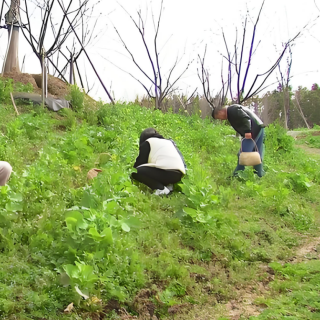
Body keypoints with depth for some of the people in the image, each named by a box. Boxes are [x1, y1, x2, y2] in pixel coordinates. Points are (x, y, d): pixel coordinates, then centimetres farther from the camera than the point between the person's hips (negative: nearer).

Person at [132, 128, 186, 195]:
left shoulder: (146, 143, 15)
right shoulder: (169, 142, 32)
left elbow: (140, 161, 16)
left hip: (165, 173, -8)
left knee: (136, 172, -1)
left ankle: (160, 188, -14)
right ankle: (167, 185, 8)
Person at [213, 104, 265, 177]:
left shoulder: (233, 110, -12)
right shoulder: (231, 111, 20)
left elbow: (245, 118, -23)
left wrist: (247, 131, -30)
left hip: (254, 130, -11)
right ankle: (260, 174, 19)